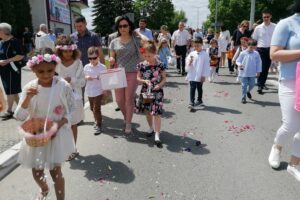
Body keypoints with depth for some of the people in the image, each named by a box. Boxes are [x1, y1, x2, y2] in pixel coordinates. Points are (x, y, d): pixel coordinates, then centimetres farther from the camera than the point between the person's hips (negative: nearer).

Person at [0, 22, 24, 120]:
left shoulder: (13, 41, -15)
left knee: (10, 91, -3)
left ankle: (9, 111, 4)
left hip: (12, 70, -9)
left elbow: (21, 56, -20)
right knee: (13, 90, 14)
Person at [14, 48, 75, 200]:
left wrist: (61, 123, -19)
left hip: (57, 134, -2)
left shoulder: (63, 86, -13)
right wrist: (27, 97, -26)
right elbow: (19, 116, -10)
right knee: (36, 172, 15)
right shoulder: (29, 88, -10)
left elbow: (71, 110, -3)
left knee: (55, 170, -1)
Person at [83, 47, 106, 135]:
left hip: (99, 91, -5)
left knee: (96, 109, -5)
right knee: (92, 108, 18)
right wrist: (86, 78, -12)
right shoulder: (86, 67, 2)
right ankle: (97, 121, 40)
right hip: (89, 91, 5)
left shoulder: (102, 67, -8)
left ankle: (99, 126, 7)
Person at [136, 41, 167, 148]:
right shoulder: (142, 65, -3)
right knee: (147, 111, 17)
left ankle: (157, 136, -4)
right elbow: (138, 78, 4)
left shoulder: (160, 65, -8)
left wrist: (160, 85, -19)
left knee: (156, 113, -9)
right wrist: (144, 81, -15)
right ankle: (151, 128, 40)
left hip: (157, 91, -3)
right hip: (145, 91, 4)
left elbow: (164, 78, -1)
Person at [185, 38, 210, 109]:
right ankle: (191, 103, -5)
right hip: (192, 75, 1)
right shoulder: (192, 54, 2)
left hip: (200, 76, -1)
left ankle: (199, 100, 34)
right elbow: (187, 64, 4)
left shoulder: (205, 54, -5)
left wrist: (204, 75, -6)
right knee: (192, 88, -5)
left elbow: (206, 65, -4)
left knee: (199, 88, 15)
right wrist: (189, 62, -20)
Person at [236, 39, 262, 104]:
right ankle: (243, 97, 13)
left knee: (252, 84, 11)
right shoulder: (243, 53, -5)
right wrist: (239, 64, -22)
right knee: (244, 85, 2)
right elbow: (238, 61, 1)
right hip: (244, 73, -2)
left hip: (252, 73, 2)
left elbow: (258, 63, 6)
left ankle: (248, 91, 43)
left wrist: (258, 71, 5)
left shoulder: (256, 54, 0)